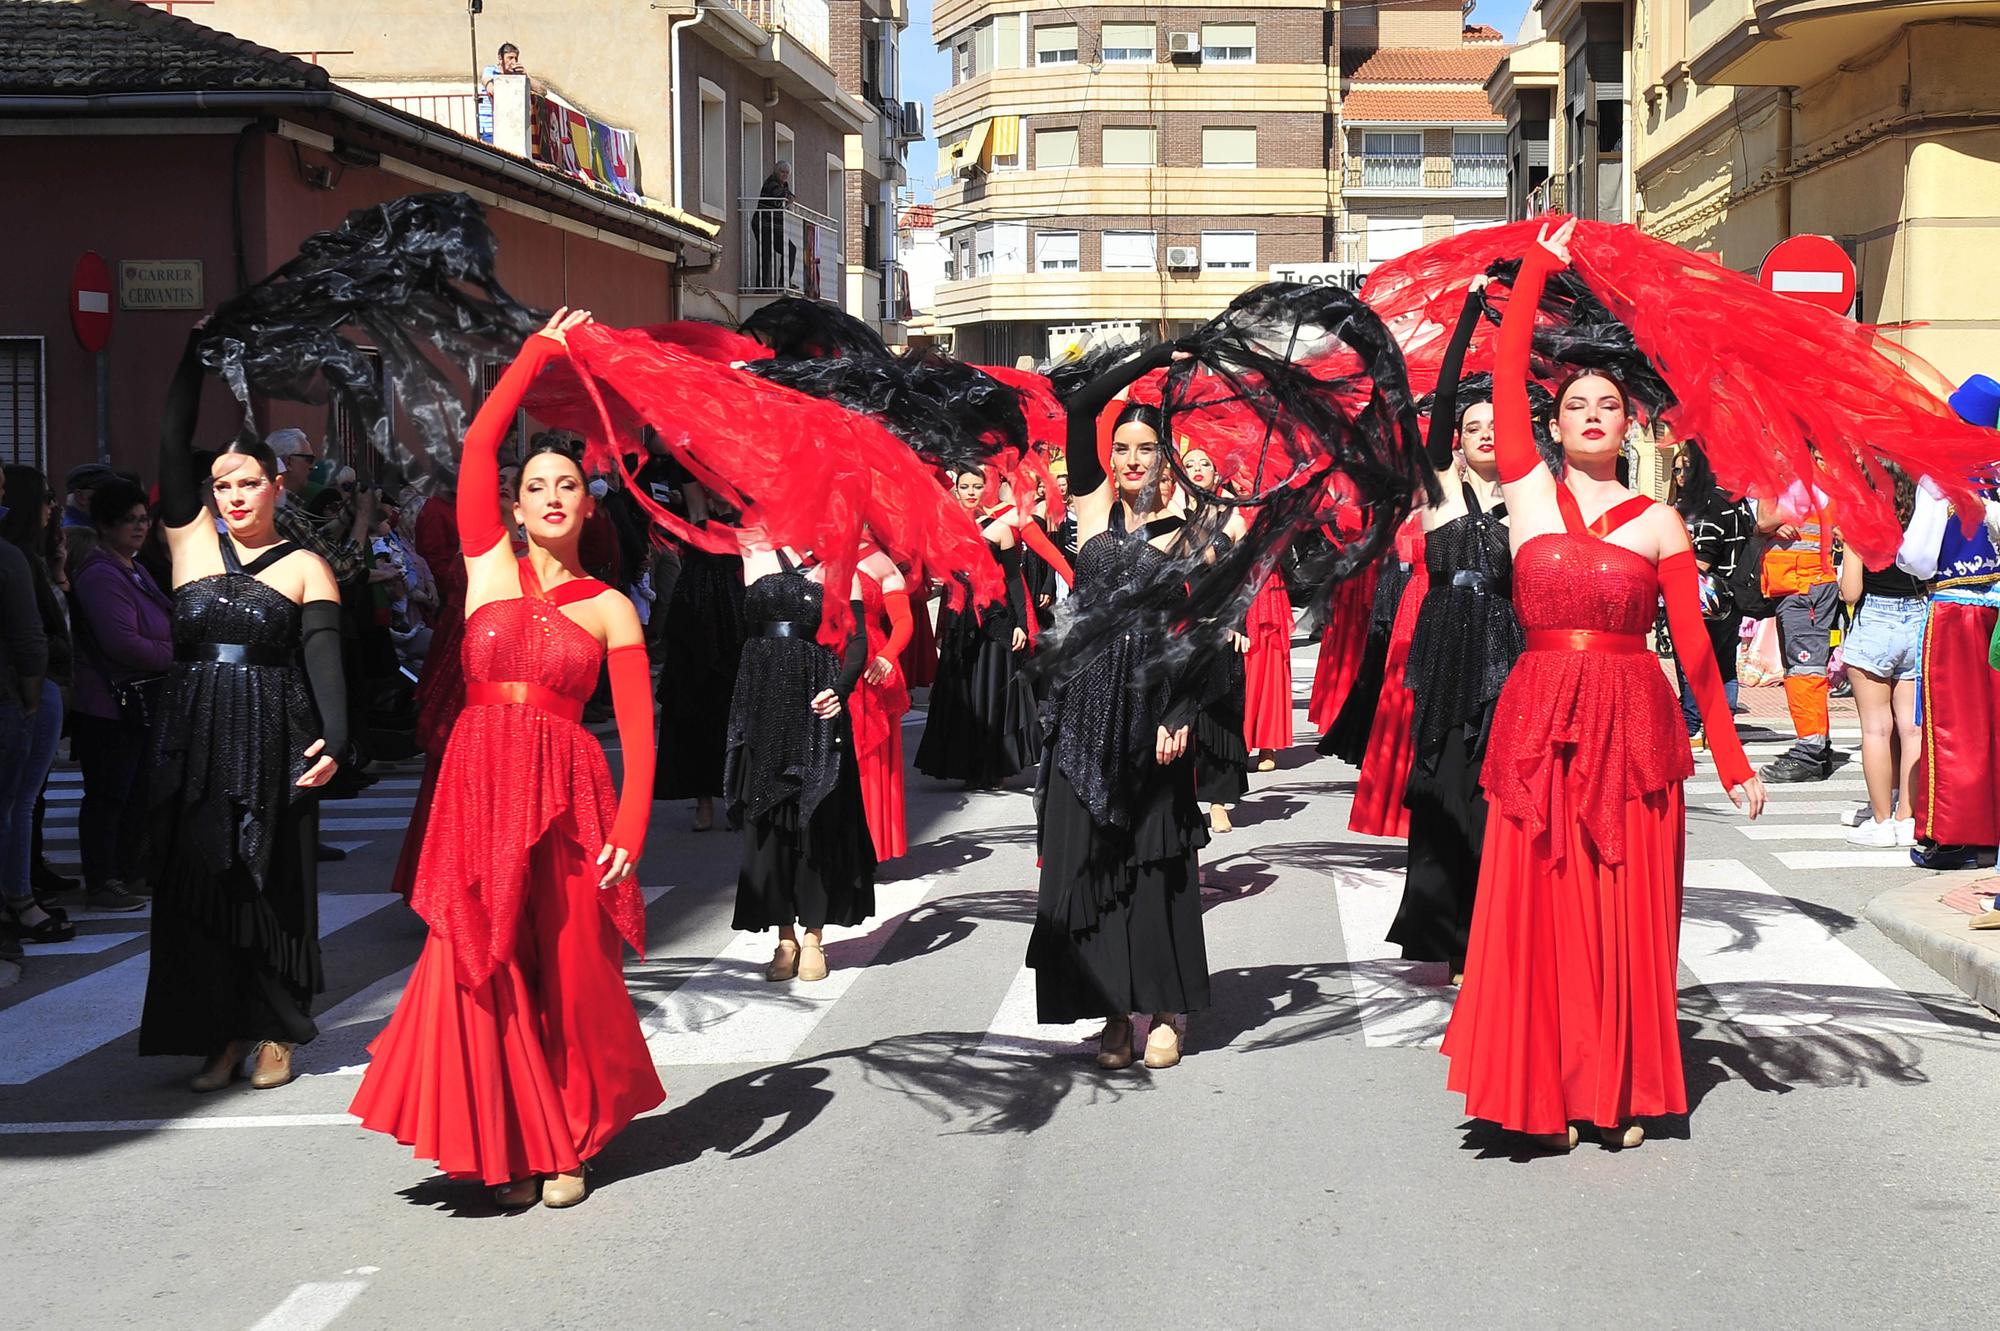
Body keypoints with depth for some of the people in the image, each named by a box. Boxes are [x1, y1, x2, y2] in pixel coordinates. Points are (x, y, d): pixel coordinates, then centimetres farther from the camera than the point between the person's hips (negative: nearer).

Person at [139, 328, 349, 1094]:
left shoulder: (305, 567, 2)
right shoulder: (192, 541, 8)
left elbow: (324, 656, -7)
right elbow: (173, 445, 3)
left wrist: (334, 738, -21)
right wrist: (196, 352, 1)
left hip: (273, 742, -2)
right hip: (193, 739, 2)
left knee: (272, 885, 3)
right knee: (199, 881, 2)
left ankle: (275, 1034, 13)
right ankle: (220, 1036, 9)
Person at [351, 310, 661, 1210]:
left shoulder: (610, 610, 4)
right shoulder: (489, 568, 7)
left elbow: (637, 732, -1)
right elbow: (479, 444, -2)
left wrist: (630, 829, -12)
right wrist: (541, 349, 0)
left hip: (567, 797, -1)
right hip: (479, 788, 1)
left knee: (566, 972, 4)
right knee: (483, 972, -2)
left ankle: (567, 1145, 20)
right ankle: (505, 1146, 10)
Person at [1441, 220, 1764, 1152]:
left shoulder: (1658, 523, 5)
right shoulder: (1530, 495, 6)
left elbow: (1694, 647, 4)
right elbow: (1505, 379, -2)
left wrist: (1733, 761, 2)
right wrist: (1538, 268, 2)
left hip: (1632, 725, 0)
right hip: (1540, 723, 0)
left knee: (1628, 917, 3)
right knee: (1542, 912, 0)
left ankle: (1624, 1096, 15)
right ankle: (1547, 1094, 10)